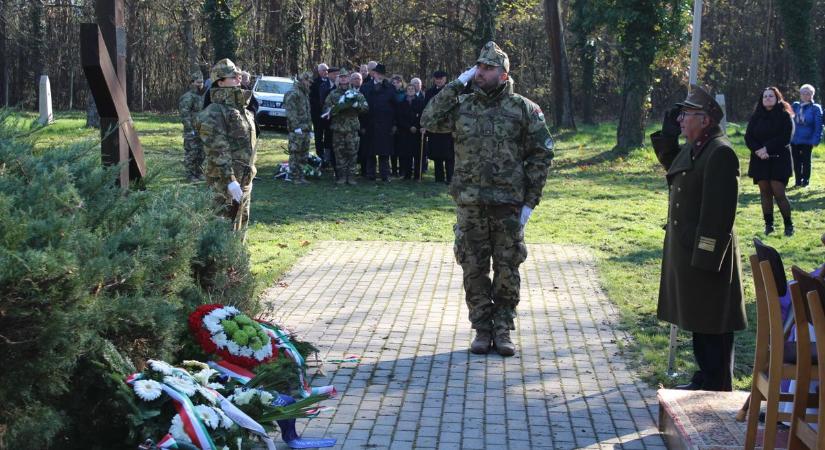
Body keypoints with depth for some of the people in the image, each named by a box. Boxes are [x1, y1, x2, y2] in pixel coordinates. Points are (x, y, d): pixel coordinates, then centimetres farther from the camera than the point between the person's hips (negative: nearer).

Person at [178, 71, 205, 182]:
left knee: (201, 153, 13)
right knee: (191, 153, -6)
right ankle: (190, 174, 0)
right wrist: (189, 129, -22)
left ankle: (198, 172, 23)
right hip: (192, 130, -8)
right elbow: (184, 114, -18)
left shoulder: (203, 96, 16)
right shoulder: (188, 97, -12)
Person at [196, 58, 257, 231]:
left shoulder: (242, 110, 15)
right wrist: (229, 180, -26)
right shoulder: (215, 112, -13)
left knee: (240, 228, 15)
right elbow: (217, 150, -20)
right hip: (225, 182, -9)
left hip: (244, 181, 9)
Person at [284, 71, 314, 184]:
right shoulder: (293, 93, -10)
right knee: (295, 153, -6)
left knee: (303, 154, 11)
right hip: (297, 129, -9)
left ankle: (300, 176, 17)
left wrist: (309, 128, 22)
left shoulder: (305, 93, 21)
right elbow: (291, 111, -18)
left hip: (305, 129, 10)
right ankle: (294, 176, -4)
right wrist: (296, 126, -21)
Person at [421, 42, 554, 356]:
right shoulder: (463, 106, 6)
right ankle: (482, 330, 18)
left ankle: (503, 330, 16)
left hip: (508, 205, -2)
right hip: (469, 205, 2)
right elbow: (428, 121, -6)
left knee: (507, 271, 4)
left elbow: (542, 154, 0)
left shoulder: (524, 109, -1)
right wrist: (456, 84, -7)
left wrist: (530, 201, -5)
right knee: (474, 270, 6)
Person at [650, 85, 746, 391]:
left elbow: (719, 210, -23)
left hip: (706, 252, -10)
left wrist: (706, 257, -25)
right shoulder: (692, 149, 10)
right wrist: (668, 135, 16)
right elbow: (672, 168, 32)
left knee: (712, 326, 0)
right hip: (686, 251, 10)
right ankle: (705, 379, 30)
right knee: (697, 320, 18)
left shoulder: (720, 153, -19)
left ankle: (718, 389, 9)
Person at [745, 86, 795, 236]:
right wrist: (758, 150, -15)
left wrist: (767, 148, -16)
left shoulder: (785, 116, -1)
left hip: (779, 160, -4)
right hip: (760, 160, 4)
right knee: (765, 192, 4)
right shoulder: (756, 117, 9)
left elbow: (785, 138, -10)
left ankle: (788, 224, 2)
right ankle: (768, 224, 11)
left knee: (778, 193, -10)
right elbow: (748, 137, 2)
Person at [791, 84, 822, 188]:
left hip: (807, 140, -4)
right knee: (796, 162, 9)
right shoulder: (795, 106, 6)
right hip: (794, 140, 4)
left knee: (806, 161, 6)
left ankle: (805, 181, 17)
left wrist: (816, 140, -16)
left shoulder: (816, 108, -5)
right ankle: (798, 181, 20)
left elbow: (818, 126, -9)